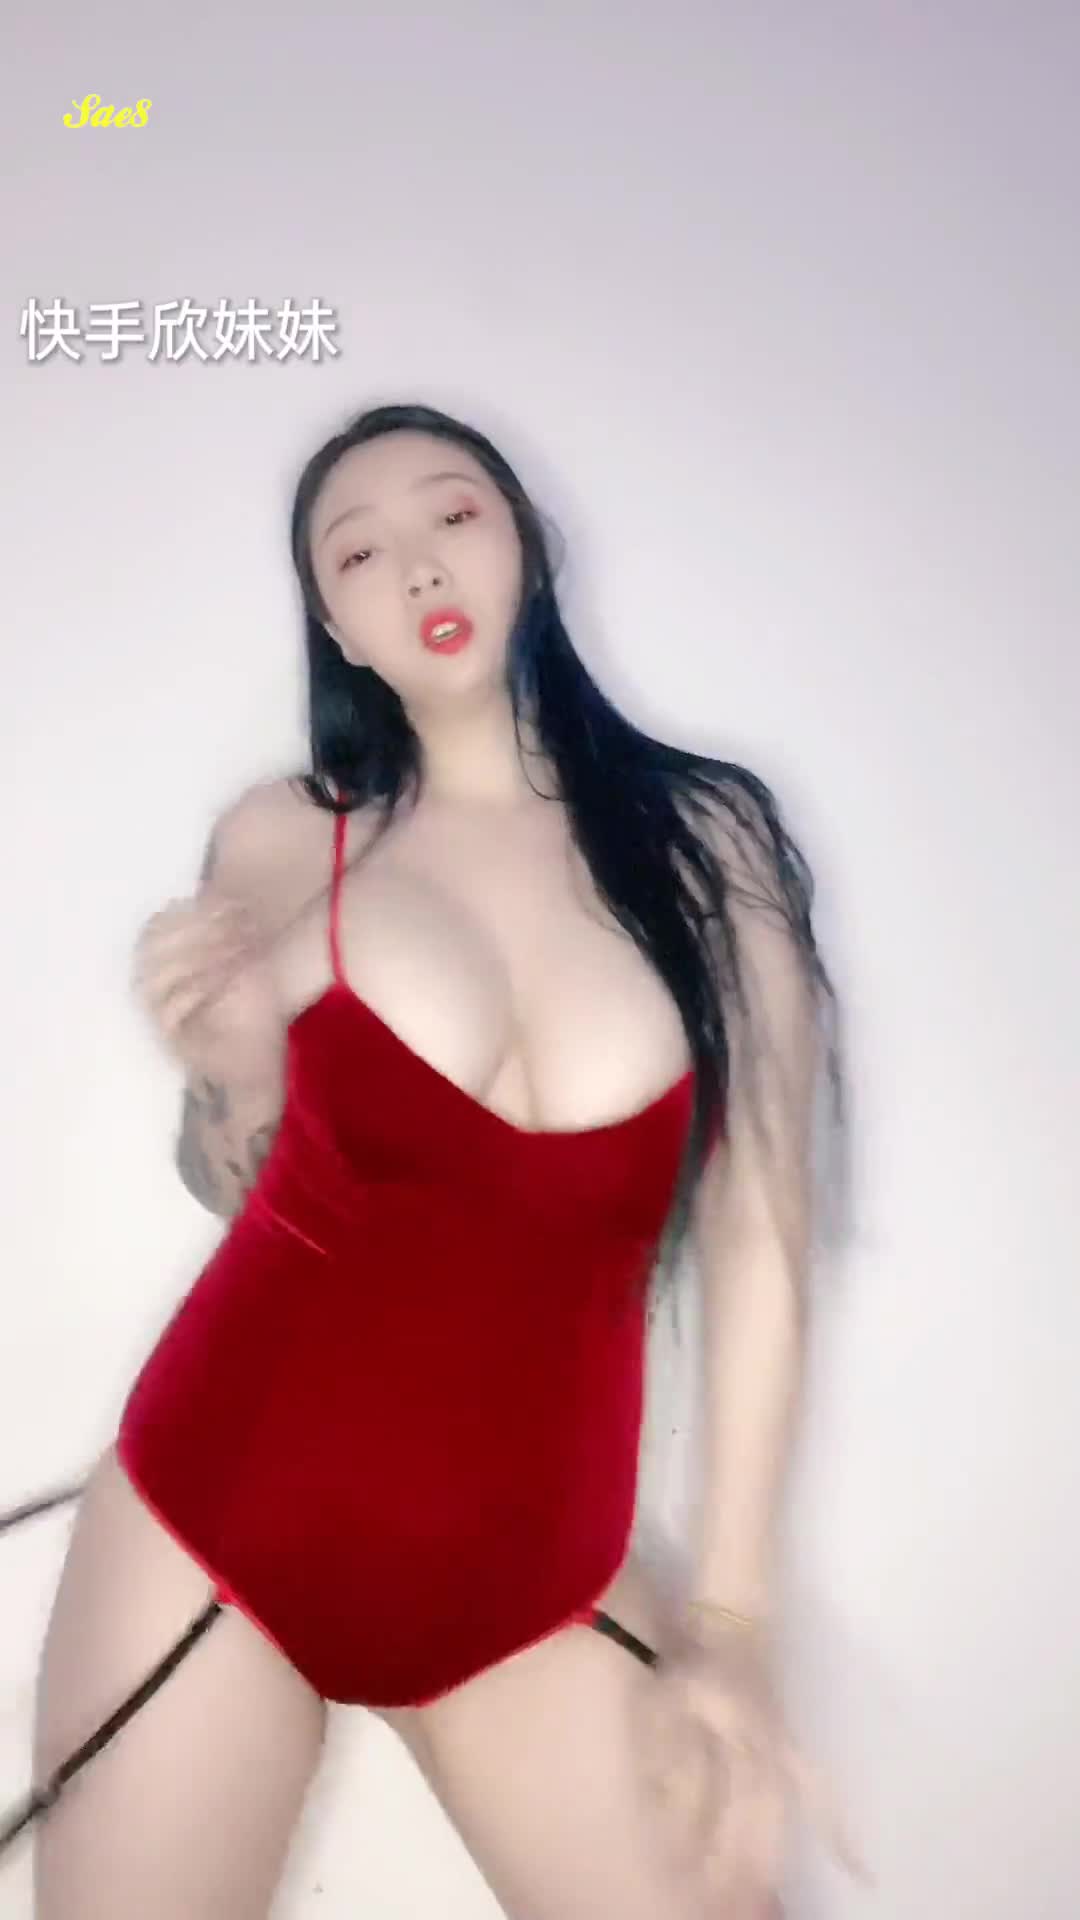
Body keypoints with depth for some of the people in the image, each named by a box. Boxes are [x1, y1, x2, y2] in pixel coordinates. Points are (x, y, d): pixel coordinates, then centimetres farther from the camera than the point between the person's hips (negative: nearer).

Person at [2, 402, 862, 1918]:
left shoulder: (711, 843, -5)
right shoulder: (284, 842, -4)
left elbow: (757, 1244, -4)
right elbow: (239, 1190, 8)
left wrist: (730, 1616, -3)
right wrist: (231, 1072, -15)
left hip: (534, 1583, 1)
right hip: (217, 1515, 0)